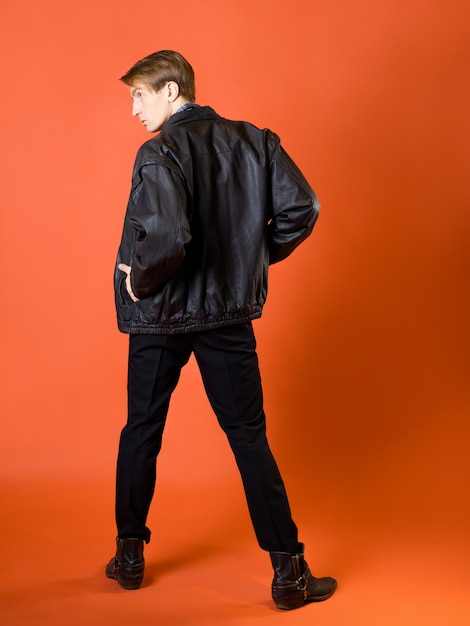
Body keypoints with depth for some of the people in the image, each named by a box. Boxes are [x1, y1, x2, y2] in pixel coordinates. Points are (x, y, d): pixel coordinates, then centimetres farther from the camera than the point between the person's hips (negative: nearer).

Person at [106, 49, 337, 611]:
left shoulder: (160, 153, -15)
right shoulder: (253, 141, 1)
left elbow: (167, 237, -29)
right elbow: (301, 208, -3)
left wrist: (139, 279, -11)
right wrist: (255, 258, 7)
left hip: (160, 317, -3)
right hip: (230, 312, 3)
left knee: (142, 431, 15)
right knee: (249, 436, 8)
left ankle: (130, 555, 27)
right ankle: (288, 573, 9)